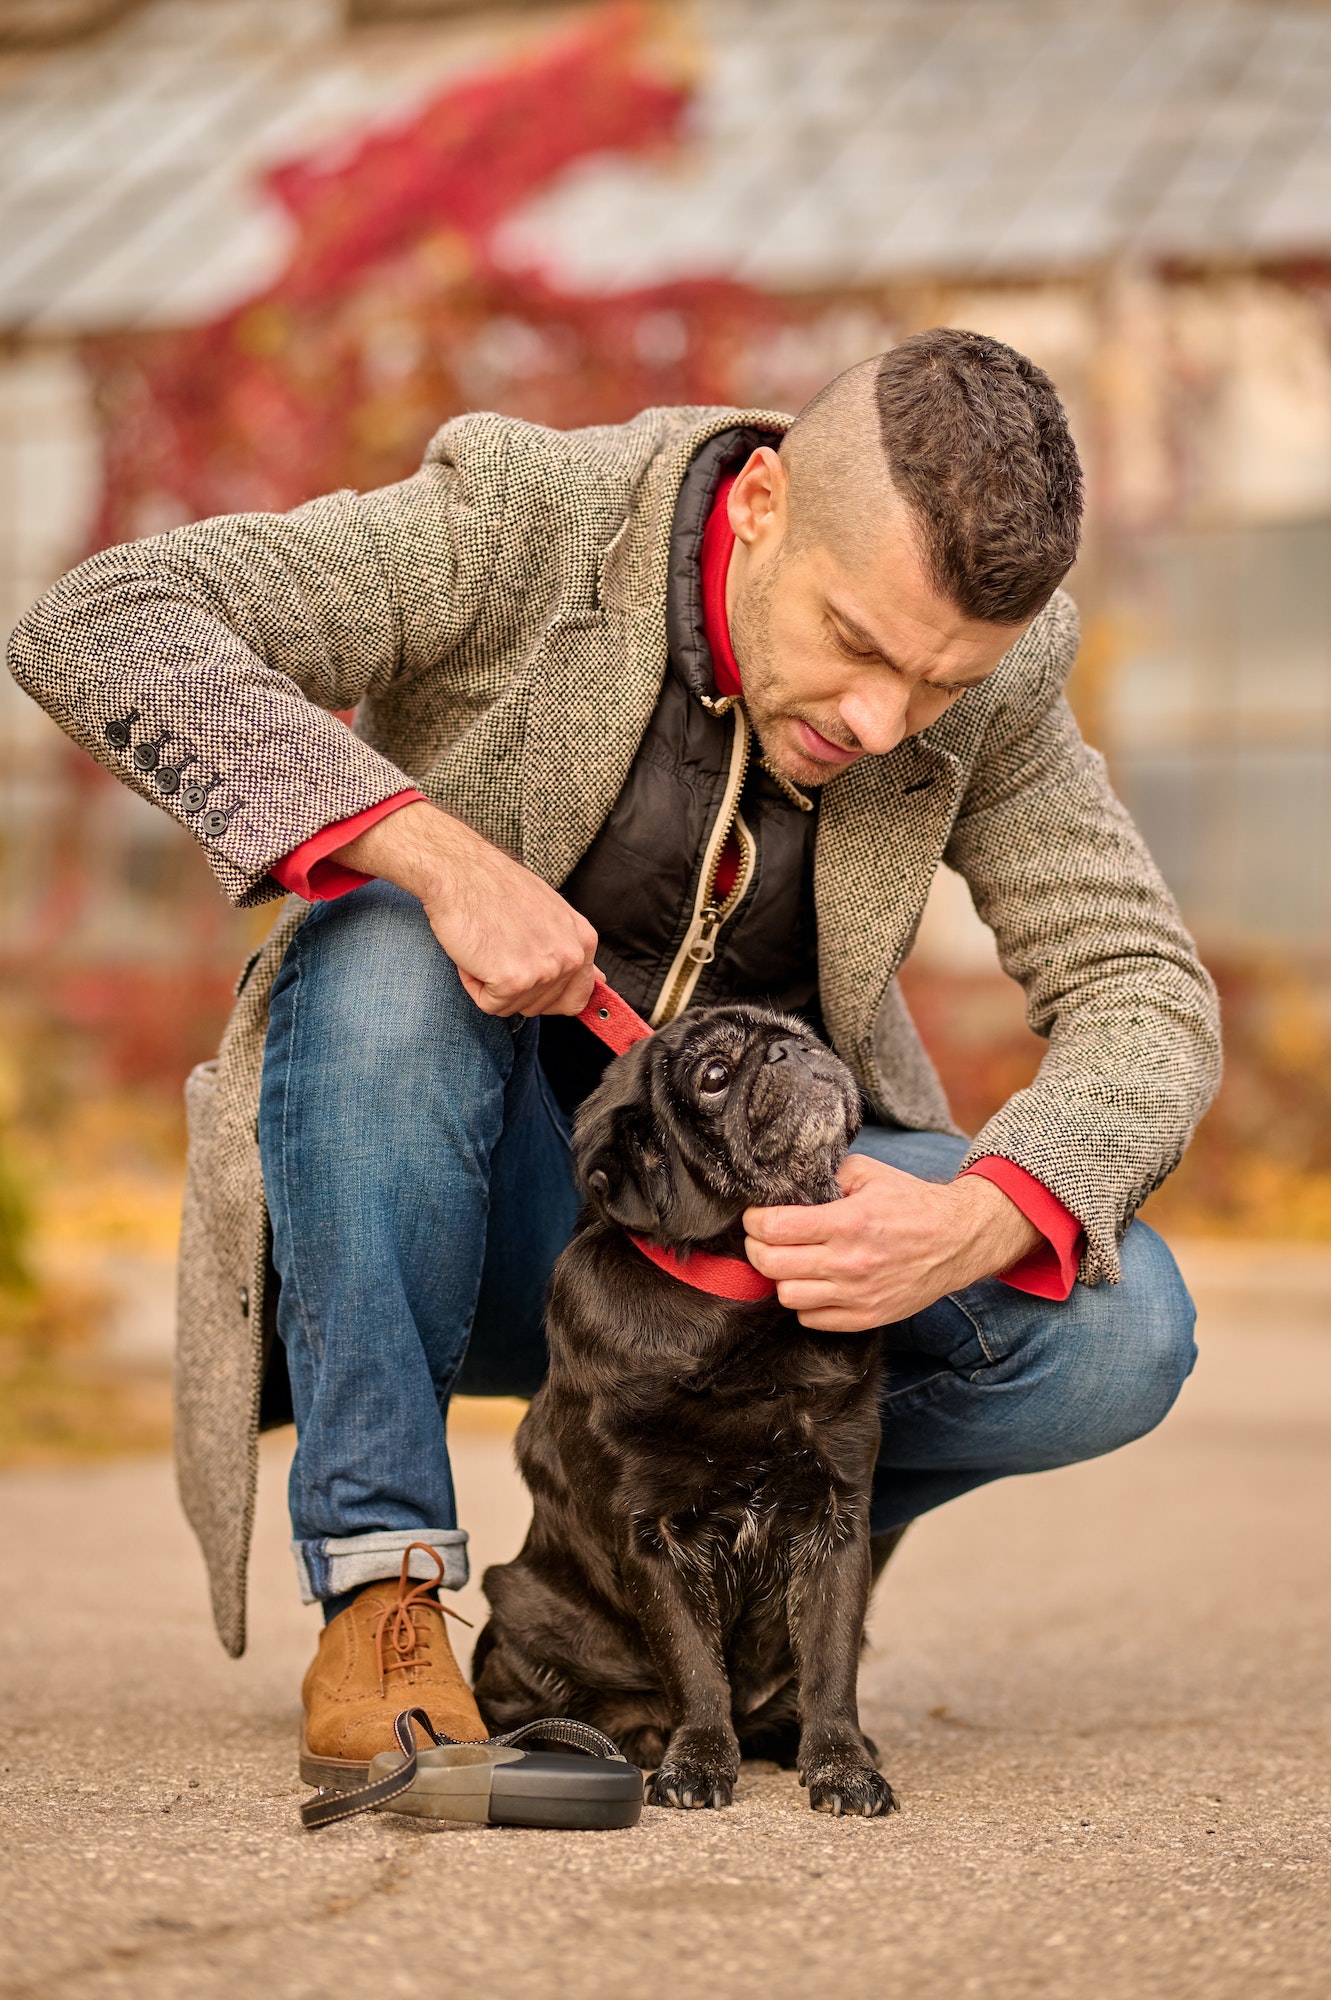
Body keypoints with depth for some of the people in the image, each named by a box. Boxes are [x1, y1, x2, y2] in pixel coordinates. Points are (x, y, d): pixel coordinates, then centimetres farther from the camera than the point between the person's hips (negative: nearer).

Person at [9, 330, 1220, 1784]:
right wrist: (433, 846, -41)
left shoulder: (990, 687, -12)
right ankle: (379, 1590, -24)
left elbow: (1150, 1003, -12)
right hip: (456, 1207, -2)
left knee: (1116, 1334, -24)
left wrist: (977, 1223, -33)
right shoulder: (523, 526, -22)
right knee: (387, 949, -35)